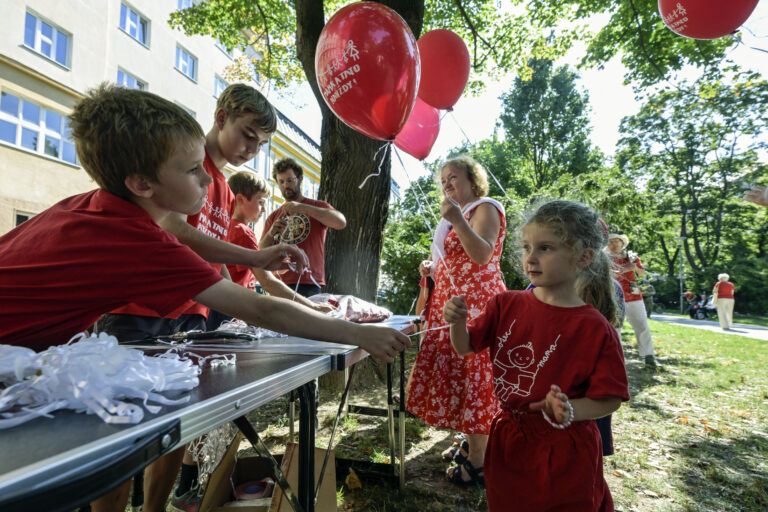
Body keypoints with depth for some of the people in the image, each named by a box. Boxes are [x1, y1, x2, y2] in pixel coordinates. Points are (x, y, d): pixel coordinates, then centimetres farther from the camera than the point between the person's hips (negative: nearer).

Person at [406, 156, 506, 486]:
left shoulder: (485, 208, -7)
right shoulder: (461, 214, 22)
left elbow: (482, 256, -23)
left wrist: (457, 221, -33)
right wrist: (433, 268, 12)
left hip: (475, 307, -9)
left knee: (473, 378, -4)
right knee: (457, 374, 13)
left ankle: (478, 462, 8)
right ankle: (471, 446, 28)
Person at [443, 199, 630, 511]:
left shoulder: (595, 329, -17)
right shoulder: (505, 305, -6)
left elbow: (610, 399, -11)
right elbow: (465, 348, -1)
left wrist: (570, 410, -28)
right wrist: (457, 322, -21)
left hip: (564, 454, -3)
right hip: (507, 443, 4)